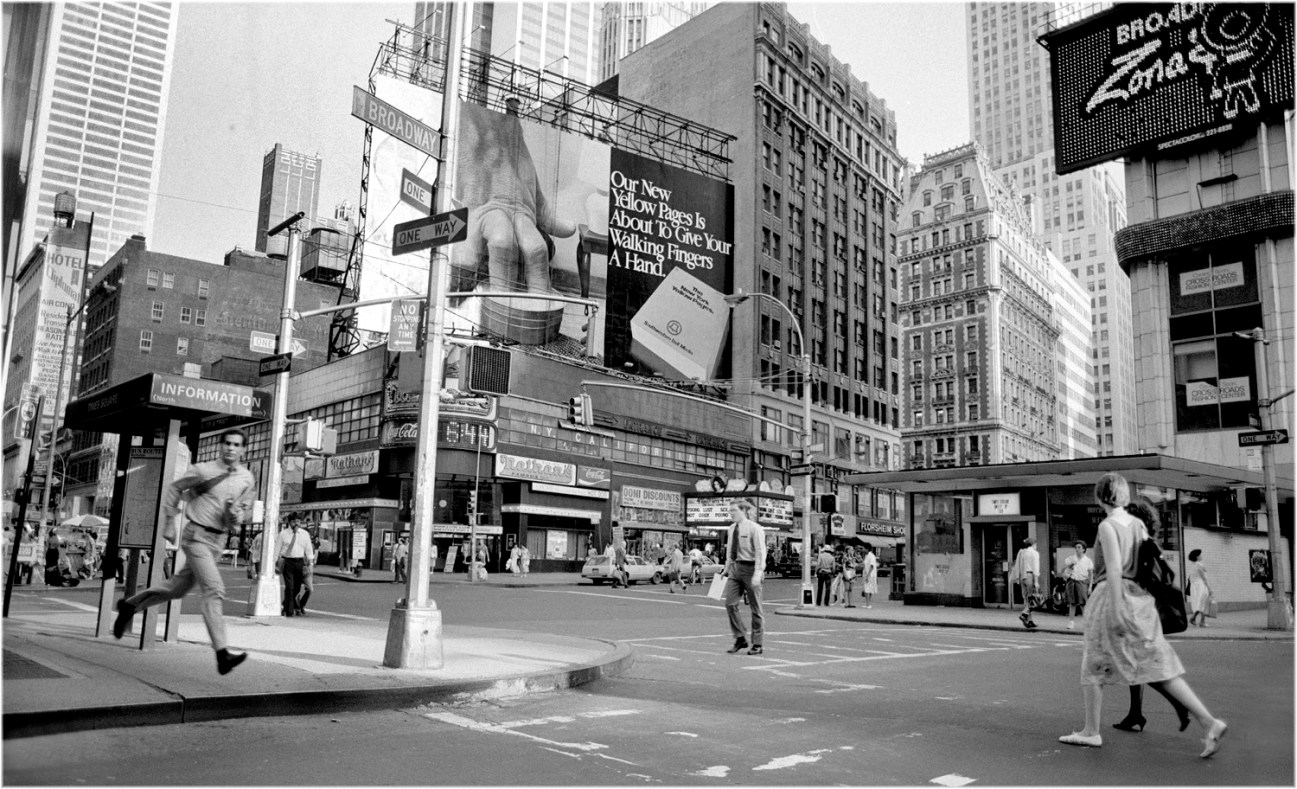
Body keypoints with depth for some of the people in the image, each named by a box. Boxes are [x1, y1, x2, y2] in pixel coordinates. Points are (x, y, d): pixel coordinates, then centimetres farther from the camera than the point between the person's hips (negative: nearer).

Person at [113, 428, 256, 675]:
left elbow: (245, 509, 14)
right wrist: (170, 520, 5)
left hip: (218, 540, 6)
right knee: (214, 590, -17)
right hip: (196, 535, -6)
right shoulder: (202, 470, -7)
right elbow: (173, 488, 7)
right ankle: (222, 653, -20)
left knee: (178, 588, 19)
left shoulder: (246, 478, 4)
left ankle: (130, 605, 44)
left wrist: (236, 515, -8)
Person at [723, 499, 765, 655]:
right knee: (730, 603, -4)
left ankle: (757, 645, 13)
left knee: (755, 608, 3)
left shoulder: (754, 528, -11)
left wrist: (758, 573, -22)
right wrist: (726, 569, 15)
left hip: (750, 568, -6)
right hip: (736, 568, 6)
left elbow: (760, 552, -14)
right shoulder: (732, 528, 11)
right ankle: (740, 638, 8)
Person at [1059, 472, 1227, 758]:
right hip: (1140, 596, 7)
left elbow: (1114, 569, -18)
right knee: (1159, 665, 7)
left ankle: (1092, 731, 12)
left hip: (1113, 595, -7)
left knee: (1093, 666, 6)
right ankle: (1209, 721, -3)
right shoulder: (1138, 524, 10)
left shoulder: (1107, 526, -11)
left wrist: (1117, 610, -19)